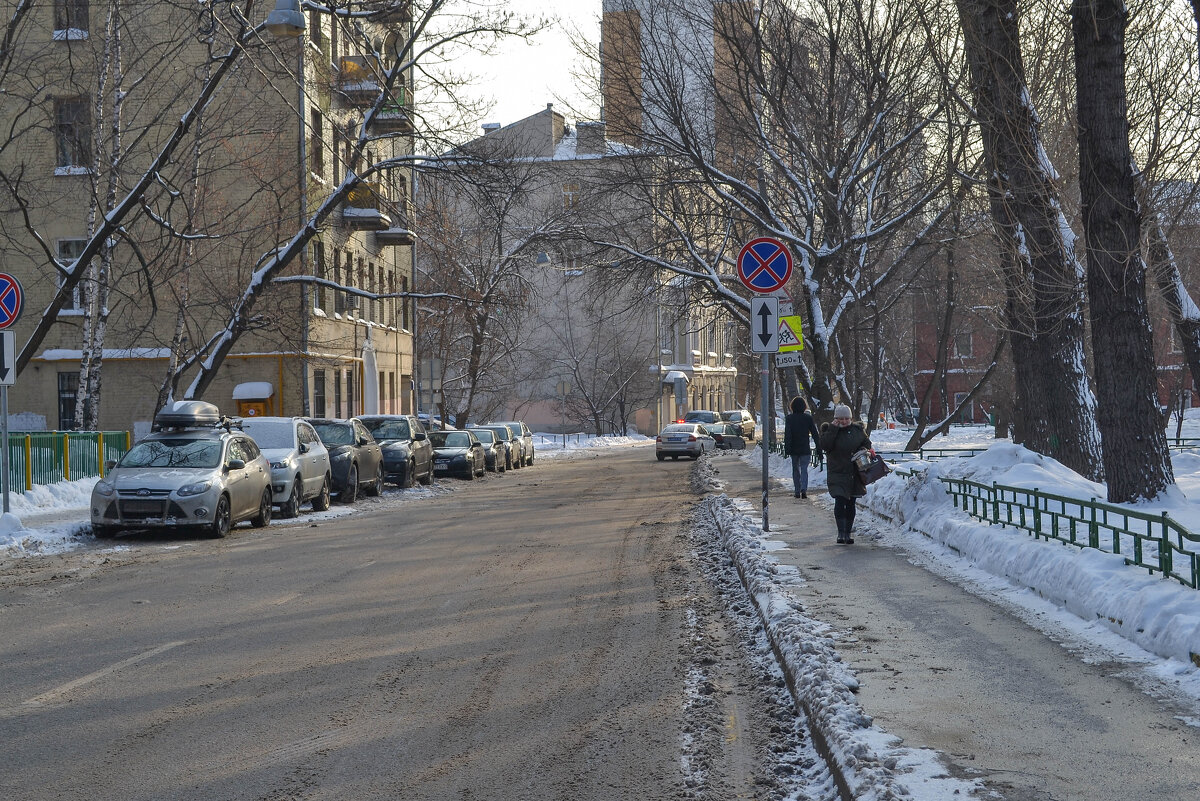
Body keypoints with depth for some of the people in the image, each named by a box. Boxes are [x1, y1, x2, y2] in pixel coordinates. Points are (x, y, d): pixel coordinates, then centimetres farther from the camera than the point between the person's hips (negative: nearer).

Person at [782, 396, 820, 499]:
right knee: (804, 468, 0)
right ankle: (803, 489, -21)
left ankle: (797, 491, 13)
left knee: (795, 469, 12)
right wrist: (818, 448, 4)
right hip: (805, 448, -1)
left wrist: (786, 449, -13)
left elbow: (787, 435, -10)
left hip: (794, 448, 1)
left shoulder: (789, 418, -3)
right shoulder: (808, 418, -2)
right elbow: (814, 434, 0)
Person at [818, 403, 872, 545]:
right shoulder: (829, 430, -2)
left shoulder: (858, 429, 7)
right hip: (837, 473, -3)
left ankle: (848, 532, 17)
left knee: (850, 504, 9)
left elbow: (867, 444, 18)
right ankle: (841, 533, -10)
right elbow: (823, 445, -17)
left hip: (855, 474, 3)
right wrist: (833, 429, -19)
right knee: (840, 502, -14)